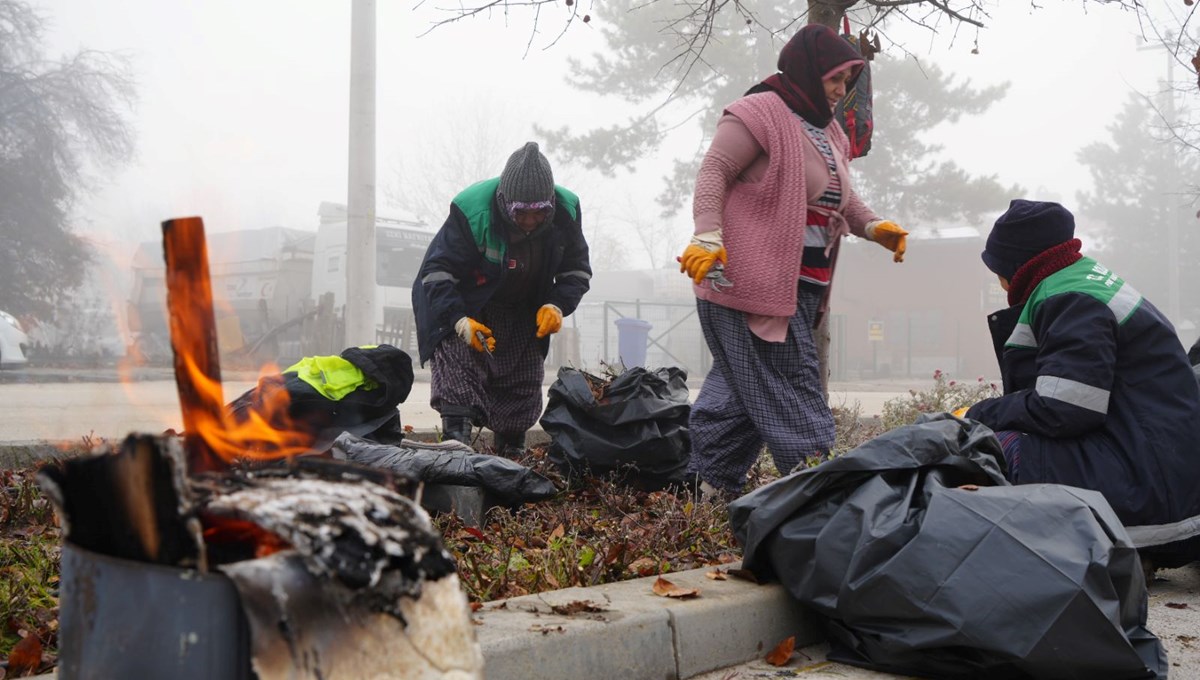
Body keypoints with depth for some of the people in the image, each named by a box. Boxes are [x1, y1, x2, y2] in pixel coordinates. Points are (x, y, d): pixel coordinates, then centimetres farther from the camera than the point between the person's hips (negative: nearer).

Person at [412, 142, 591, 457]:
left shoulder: (567, 212, -18)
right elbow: (437, 271, -25)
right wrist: (459, 319, -38)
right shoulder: (471, 211, -31)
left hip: (524, 314, 4)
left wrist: (558, 304, -22)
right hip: (465, 307, -4)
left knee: (525, 385, 10)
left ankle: (513, 451, 28)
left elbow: (577, 269, -3)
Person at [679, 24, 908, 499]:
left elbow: (840, 197, 31)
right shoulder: (758, 114, -7)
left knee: (742, 385, 13)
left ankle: (713, 482, 21)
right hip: (751, 278, -9)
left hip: (800, 285, 9)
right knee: (790, 383, -9)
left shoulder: (828, 133, 22)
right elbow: (714, 173, -13)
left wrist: (872, 227, 13)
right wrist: (708, 236, -26)